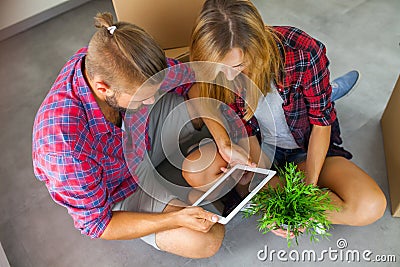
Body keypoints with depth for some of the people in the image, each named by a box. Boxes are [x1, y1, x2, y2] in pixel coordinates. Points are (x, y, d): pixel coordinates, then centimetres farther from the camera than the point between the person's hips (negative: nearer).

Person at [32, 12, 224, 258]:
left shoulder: (108, 62, -27)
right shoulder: (65, 145, -42)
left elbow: (187, 79, -11)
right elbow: (95, 225, -25)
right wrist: (176, 218, -30)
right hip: (118, 194, -5)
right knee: (207, 240, -21)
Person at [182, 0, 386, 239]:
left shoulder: (304, 52, -30)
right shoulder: (220, 73, -19)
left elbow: (321, 122, -17)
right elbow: (246, 131, -8)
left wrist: (309, 186, -20)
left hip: (307, 148, -1)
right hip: (261, 147, 2)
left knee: (371, 206, -27)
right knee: (193, 171, -22)